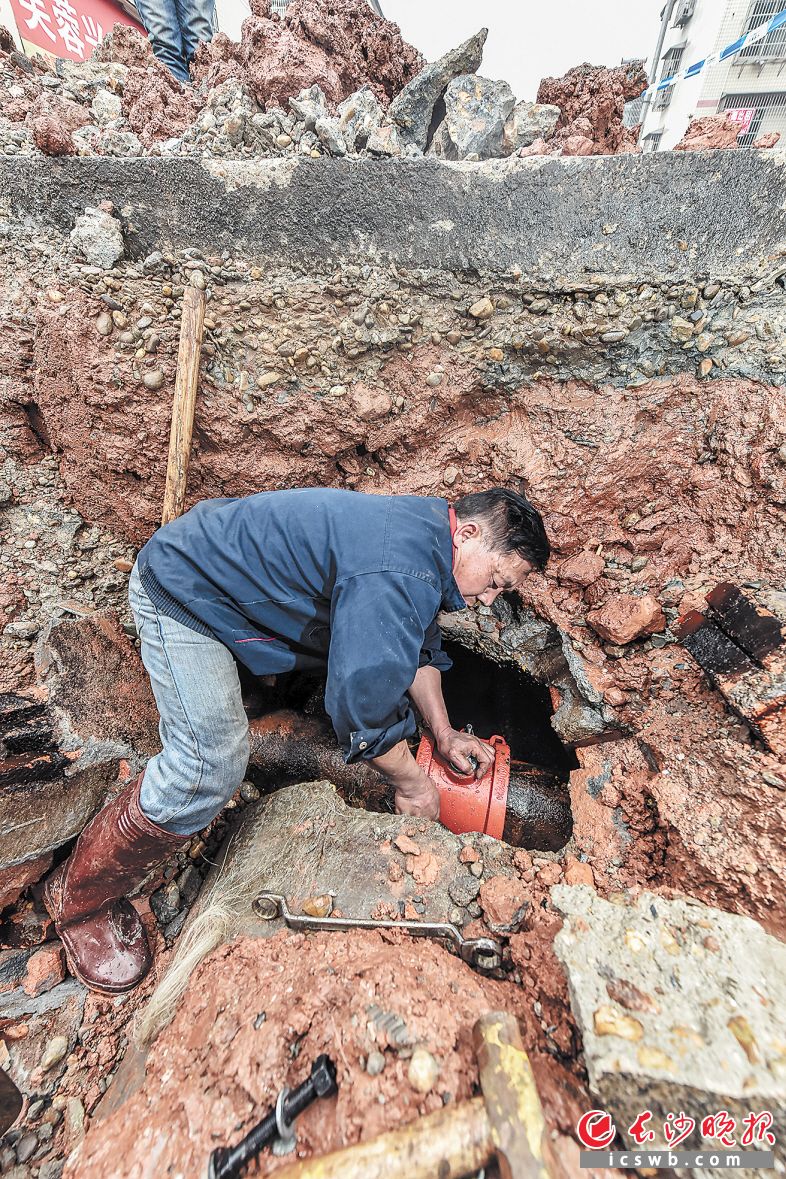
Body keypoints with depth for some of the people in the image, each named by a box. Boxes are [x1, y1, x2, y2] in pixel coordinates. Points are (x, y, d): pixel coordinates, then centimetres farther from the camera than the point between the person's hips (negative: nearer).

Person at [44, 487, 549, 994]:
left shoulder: (423, 531, 0)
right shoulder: (400, 572, -33)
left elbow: (419, 645, 9)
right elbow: (365, 707, -32)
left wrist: (444, 732, 5)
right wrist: (413, 784, -13)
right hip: (183, 589, -9)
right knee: (209, 766, -15)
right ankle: (79, 897, 12)